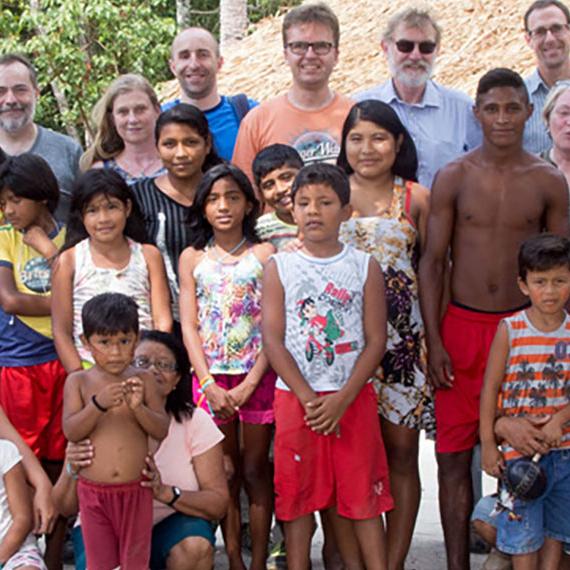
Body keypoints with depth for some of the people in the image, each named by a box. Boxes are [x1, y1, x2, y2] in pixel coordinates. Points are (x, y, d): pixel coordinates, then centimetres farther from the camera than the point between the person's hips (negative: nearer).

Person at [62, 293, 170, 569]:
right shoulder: (78, 381, -3)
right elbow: (71, 431, -13)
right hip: (93, 491, 0)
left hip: (136, 491, 0)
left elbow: (162, 430, -6)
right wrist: (98, 404, -28)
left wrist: (138, 407, -23)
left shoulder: (143, 380, -2)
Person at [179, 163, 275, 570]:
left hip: (257, 377, -2)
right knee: (225, 473, 8)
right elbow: (189, 327, 3)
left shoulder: (264, 254, 1)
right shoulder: (192, 258, 7)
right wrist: (209, 384, -9)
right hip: (211, 378, 2)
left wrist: (248, 384, -12)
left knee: (255, 470, 5)